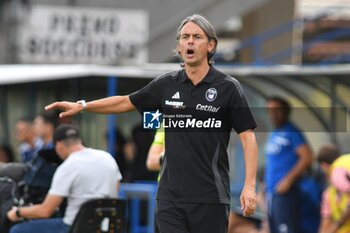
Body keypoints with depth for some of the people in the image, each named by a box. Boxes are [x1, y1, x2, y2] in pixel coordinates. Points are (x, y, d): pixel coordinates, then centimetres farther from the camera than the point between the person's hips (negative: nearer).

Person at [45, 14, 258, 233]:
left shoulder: (228, 87, -4)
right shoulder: (166, 84, 7)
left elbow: (248, 136, -6)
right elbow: (125, 102, 20)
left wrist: (250, 185, -16)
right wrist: (81, 106, 14)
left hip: (211, 197, -3)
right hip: (171, 196, 3)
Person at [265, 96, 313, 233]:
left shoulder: (292, 132, -8)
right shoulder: (273, 135, 18)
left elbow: (307, 157, -17)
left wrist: (288, 180, -19)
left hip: (285, 193, -9)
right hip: (271, 193, 9)